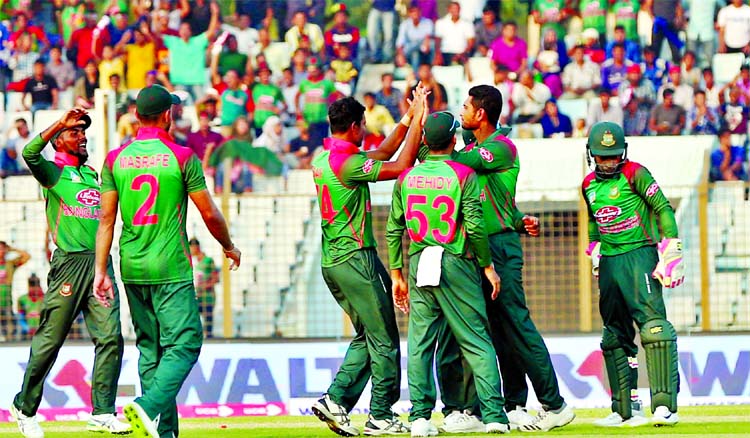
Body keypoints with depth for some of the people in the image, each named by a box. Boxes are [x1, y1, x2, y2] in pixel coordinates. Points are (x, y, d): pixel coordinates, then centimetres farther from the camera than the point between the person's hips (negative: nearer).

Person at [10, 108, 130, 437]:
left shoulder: (92, 174, 22)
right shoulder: (53, 172, 3)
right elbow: (30, 153, -19)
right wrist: (60, 123, -23)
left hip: (100, 261, 6)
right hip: (69, 262, -6)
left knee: (110, 337, -5)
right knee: (50, 339, -2)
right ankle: (24, 408, 10)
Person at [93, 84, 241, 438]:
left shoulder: (116, 159, 4)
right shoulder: (181, 156, -6)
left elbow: (106, 219, 2)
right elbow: (209, 213, -1)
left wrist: (101, 270, 5)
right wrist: (229, 246, 16)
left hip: (131, 269, 5)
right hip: (170, 269, -5)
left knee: (149, 348, 12)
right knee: (184, 343, -5)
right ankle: (149, 407, -27)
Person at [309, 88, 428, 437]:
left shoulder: (323, 160, 12)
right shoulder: (347, 163, -17)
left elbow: (383, 153, 21)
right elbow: (400, 166, -15)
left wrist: (409, 118, 18)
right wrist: (416, 120, -7)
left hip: (332, 262, 9)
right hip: (356, 259, -9)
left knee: (366, 336, 17)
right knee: (384, 339, 0)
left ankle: (335, 401, 4)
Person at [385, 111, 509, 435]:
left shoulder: (407, 178, 6)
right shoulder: (463, 174, -6)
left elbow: (393, 230, 7)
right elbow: (474, 225, -13)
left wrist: (397, 275, 14)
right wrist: (488, 265, -3)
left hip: (419, 265, 4)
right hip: (455, 263, -4)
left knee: (420, 343, 8)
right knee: (477, 342, 0)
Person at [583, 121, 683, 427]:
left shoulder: (634, 174, -5)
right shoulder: (589, 184, 13)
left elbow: (664, 209, -8)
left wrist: (671, 255, -14)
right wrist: (595, 254, 22)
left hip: (640, 255, -7)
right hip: (609, 263, 7)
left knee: (653, 326, -19)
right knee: (615, 335, 9)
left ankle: (664, 405, -25)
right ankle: (625, 409, 16)